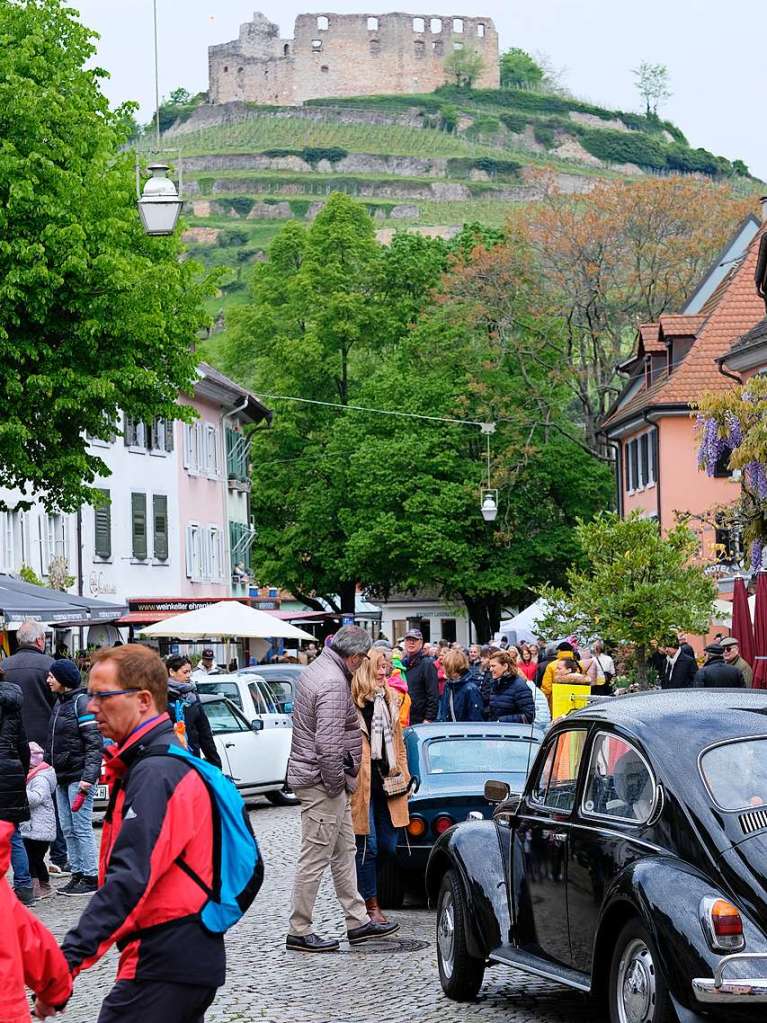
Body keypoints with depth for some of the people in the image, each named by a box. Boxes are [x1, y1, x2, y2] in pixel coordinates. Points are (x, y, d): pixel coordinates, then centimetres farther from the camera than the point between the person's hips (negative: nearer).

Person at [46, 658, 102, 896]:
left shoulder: (82, 703, -11)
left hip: (78, 776, -9)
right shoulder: (60, 703, 15)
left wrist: (88, 776, -22)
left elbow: (94, 743, -15)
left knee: (82, 829, -6)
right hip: (62, 777, 9)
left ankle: (91, 878, -1)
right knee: (68, 830, 10)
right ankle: (77, 874, 16)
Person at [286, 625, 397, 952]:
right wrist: (336, 783, -16)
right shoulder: (333, 683, -22)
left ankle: (358, 921, 25)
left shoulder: (316, 669, 11)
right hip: (321, 781, -11)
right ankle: (298, 932, 4)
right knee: (315, 857, -3)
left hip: (315, 776, 11)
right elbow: (329, 744, -28)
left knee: (344, 850, 17)